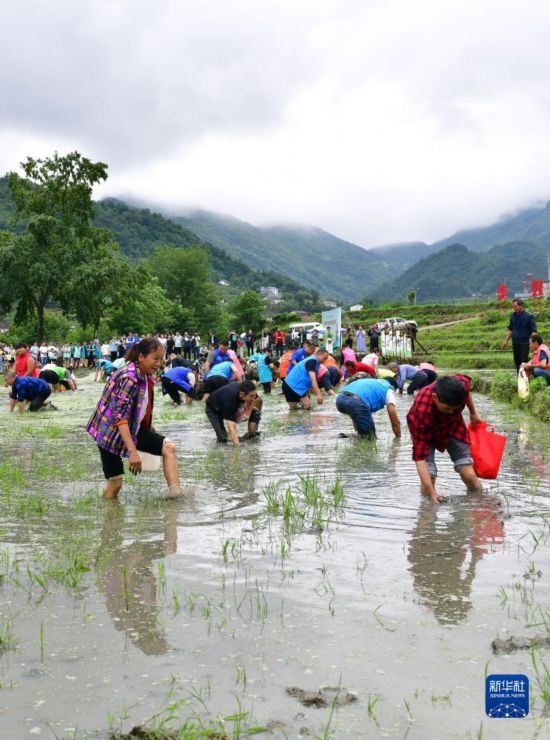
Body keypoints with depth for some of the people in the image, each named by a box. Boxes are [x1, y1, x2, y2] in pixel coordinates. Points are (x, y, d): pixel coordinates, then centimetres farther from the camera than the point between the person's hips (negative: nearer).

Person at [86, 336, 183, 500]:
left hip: (132, 429, 8)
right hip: (111, 431, -8)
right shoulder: (129, 378, -26)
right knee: (115, 483, -5)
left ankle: (175, 492, -16)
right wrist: (132, 451, -38)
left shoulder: (146, 377, 1)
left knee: (168, 447, -6)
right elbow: (121, 416, -32)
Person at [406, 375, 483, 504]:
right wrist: (432, 492, -45)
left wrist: (473, 413, 11)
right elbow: (419, 456, -40)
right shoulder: (420, 412, -43)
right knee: (428, 479, -19)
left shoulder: (462, 384, -33)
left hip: (452, 424, 3)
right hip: (426, 431, -3)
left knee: (469, 475, -8)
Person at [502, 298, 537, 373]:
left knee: (524, 362, -5)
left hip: (524, 343, -6)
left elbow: (533, 331, -10)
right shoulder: (513, 315, 7)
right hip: (515, 343, 6)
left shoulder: (529, 316, -10)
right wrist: (506, 340, 12)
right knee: (517, 361, 12)